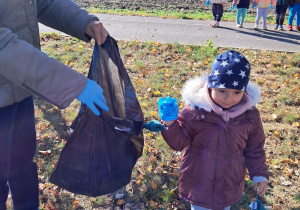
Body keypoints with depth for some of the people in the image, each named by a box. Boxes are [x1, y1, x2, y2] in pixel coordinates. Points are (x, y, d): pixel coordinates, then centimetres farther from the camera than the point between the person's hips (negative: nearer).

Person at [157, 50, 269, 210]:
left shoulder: (250, 115, -11)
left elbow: (254, 149, 3)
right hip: (199, 183, -2)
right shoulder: (195, 110, -20)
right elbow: (178, 142, -13)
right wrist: (169, 123, -30)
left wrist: (259, 174, 1)